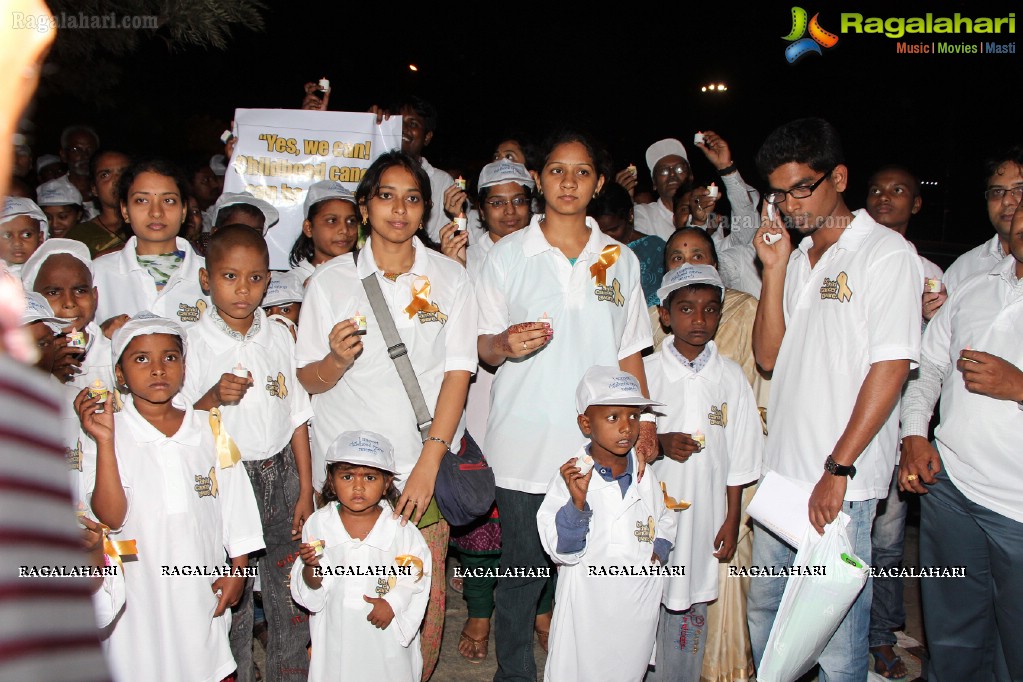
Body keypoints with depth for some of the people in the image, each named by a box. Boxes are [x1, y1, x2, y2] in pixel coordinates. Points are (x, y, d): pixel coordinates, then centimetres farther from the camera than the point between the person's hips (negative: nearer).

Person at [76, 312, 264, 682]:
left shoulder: (210, 429, 1)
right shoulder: (108, 433, -7)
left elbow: (236, 503, 6)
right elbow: (110, 517, -17)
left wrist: (238, 569, 5)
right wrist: (104, 442, -24)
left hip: (204, 587, 2)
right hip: (141, 589, -2)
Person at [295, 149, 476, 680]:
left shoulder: (449, 277, 3)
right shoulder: (330, 279, 3)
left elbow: (458, 372, -3)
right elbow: (309, 381, 3)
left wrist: (428, 464, -11)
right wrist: (336, 360, -20)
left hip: (426, 463, 0)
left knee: (426, 597, 0)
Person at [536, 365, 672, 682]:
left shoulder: (645, 475, -2)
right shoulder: (572, 477, -16)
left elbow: (665, 519, 17)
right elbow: (562, 551, -19)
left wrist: (659, 550, -2)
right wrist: (577, 502, -33)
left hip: (639, 605, 4)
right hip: (586, 606, -4)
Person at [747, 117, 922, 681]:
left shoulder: (886, 252, -7)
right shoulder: (797, 257, 13)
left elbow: (892, 367, -13)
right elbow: (768, 356, 9)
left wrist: (838, 469, -16)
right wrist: (774, 271, -2)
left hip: (842, 483, -6)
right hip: (779, 472, 7)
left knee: (837, 625, 4)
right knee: (764, 609, 17)